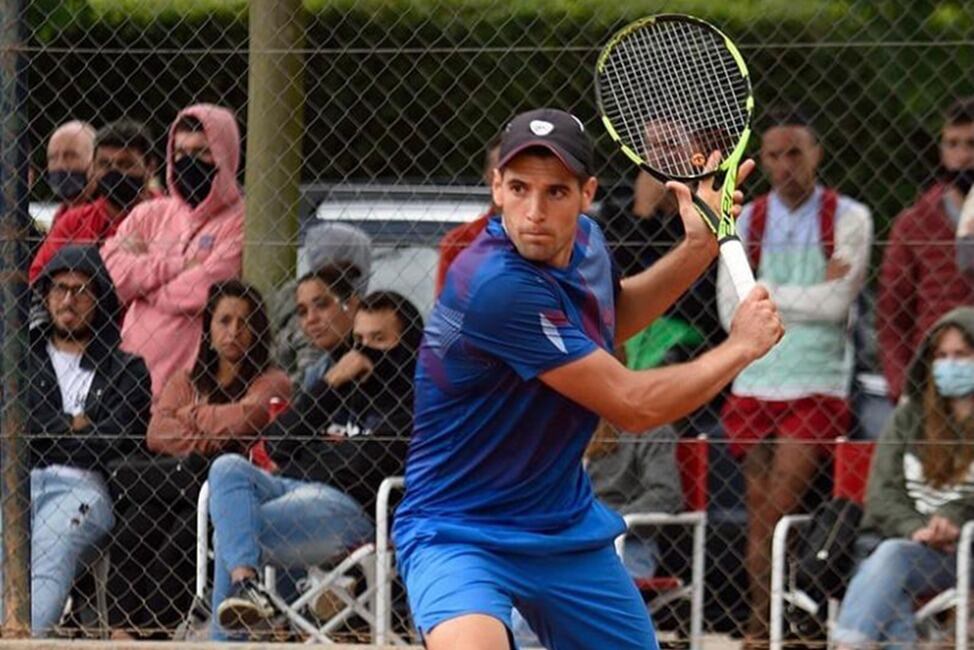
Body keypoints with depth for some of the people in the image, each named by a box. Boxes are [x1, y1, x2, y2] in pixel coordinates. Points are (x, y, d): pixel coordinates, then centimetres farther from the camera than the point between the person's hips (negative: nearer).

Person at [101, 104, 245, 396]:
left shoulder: (239, 223, 1)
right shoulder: (150, 215, 17)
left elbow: (205, 290, -10)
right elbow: (108, 270, 3)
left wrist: (142, 267, 4)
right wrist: (178, 265, -4)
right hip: (137, 363, 4)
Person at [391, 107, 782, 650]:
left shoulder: (584, 241, -2)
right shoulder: (498, 285, -28)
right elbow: (632, 406, -22)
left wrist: (699, 248, 8)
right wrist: (741, 346, -7)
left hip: (568, 527, 9)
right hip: (457, 536, -9)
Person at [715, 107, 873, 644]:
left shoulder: (848, 219, 0)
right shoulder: (746, 222, 8)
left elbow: (837, 303, -12)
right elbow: (732, 309, -2)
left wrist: (768, 292, -5)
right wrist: (810, 296, -7)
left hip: (816, 389, -3)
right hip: (754, 385, 3)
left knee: (775, 513, -12)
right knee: (759, 516, 4)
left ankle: (767, 628, -8)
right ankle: (758, 627, 9)